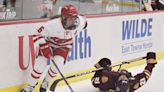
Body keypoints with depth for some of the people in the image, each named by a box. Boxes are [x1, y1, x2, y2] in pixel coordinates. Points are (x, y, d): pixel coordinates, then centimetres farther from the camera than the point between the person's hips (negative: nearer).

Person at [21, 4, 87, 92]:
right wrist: (44, 47, -42)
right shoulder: (53, 24, -38)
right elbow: (37, 35, -31)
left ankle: (45, 83, 14)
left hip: (64, 45, 2)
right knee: (40, 65, -10)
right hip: (49, 42, -2)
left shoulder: (79, 21, -28)